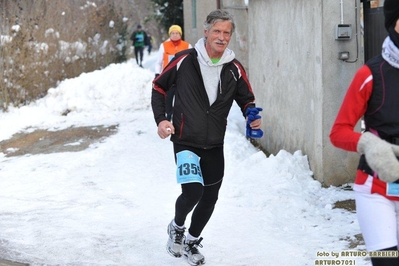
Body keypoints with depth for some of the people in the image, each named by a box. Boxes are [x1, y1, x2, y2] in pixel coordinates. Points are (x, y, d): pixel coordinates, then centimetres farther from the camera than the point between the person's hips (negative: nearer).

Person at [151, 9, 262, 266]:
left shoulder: (234, 68, -3)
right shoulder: (185, 60, -11)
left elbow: (246, 99, 10)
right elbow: (159, 87, 3)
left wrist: (253, 117, -12)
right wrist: (161, 119, -7)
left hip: (215, 145, 4)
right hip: (186, 141, -4)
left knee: (210, 196, 11)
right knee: (193, 191, -19)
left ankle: (191, 241, 36)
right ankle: (177, 227, 15)